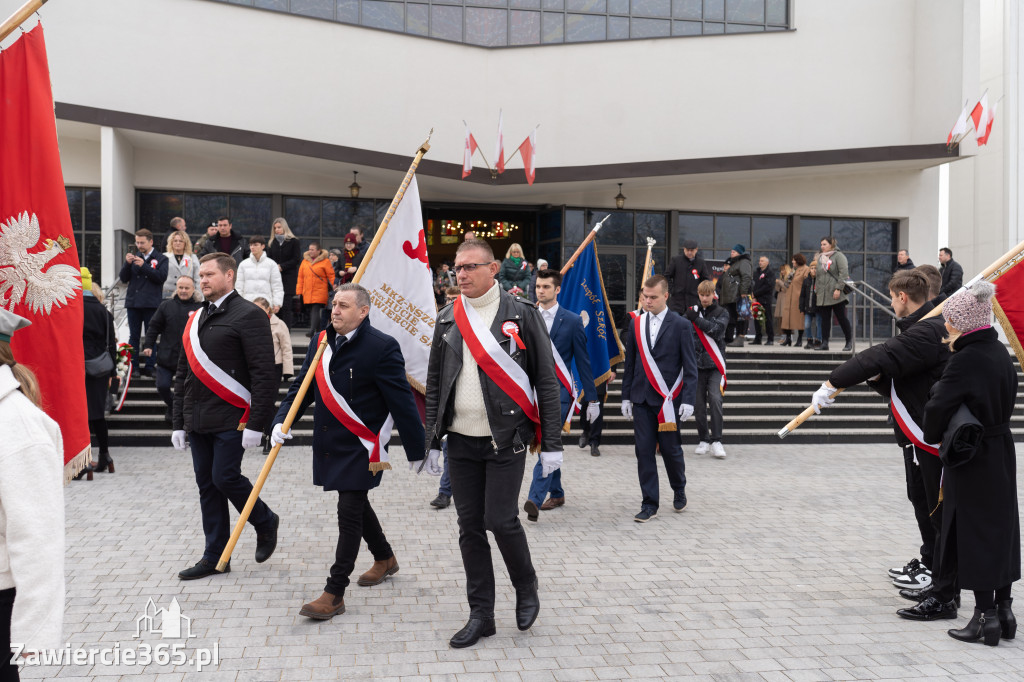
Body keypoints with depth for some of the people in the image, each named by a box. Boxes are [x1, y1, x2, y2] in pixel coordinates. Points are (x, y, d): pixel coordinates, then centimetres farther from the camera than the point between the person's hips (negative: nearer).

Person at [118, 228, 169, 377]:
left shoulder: (161, 259, 5)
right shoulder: (134, 257, 13)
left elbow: (161, 277, -10)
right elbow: (123, 278, 7)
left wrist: (144, 265, -16)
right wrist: (127, 264, -10)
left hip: (151, 303, -3)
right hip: (133, 302, 3)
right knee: (133, 336, 5)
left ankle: (150, 366, 6)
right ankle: (133, 366, 10)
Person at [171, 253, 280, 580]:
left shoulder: (248, 316, -8)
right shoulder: (196, 319, 16)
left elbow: (264, 374, -14)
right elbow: (182, 374, 20)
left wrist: (256, 424, -19)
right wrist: (179, 422, 16)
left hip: (231, 419, -7)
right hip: (198, 419, 7)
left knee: (225, 477, -11)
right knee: (206, 485, 9)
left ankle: (265, 522, 17)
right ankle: (215, 557, 18)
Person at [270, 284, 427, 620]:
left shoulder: (382, 347, -15)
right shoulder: (321, 341, 5)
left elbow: (402, 401, -13)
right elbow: (301, 386, 11)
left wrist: (417, 450, -9)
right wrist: (282, 421, -6)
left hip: (361, 447, -7)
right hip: (329, 443, 7)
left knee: (350, 512, -5)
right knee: (356, 503, 21)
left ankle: (334, 594, 3)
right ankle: (384, 559, 44)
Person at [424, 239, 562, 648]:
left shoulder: (521, 315, -3)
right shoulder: (447, 320, 9)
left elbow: (546, 381, -2)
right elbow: (434, 383, 14)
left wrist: (551, 442, -6)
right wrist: (431, 439, 9)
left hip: (506, 440, -4)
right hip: (460, 441, 4)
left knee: (501, 520, -8)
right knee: (470, 526, 7)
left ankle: (526, 588, 21)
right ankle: (481, 615, 18)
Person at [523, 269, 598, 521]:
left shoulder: (572, 321, -1)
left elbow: (583, 361, 1)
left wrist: (591, 398, -1)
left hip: (558, 389, -4)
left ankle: (535, 499, -24)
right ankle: (556, 494, 27)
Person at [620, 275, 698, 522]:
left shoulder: (681, 325, -2)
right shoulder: (635, 324, 8)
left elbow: (690, 367, -3)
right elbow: (630, 363, 12)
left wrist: (688, 400, -11)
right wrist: (626, 396, 8)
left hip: (668, 399, -3)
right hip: (641, 398, 3)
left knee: (670, 449, 4)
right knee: (644, 451, 1)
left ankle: (679, 490, 32)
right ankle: (650, 504, 9)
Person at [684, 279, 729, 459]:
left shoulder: (722, 313, 4)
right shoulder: (691, 312, 8)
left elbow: (716, 329, -14)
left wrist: (696, 319, -17)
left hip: (715, 364, -2)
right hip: (696, 364, 2)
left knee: (715, 399, -14)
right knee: (698, 403, 5)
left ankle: (716, 441, -8)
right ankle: (703, 440, 16)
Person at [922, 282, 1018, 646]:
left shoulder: (965, 360, -21)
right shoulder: (1000, 353, 5)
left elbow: (938, 407, -20)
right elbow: (1004, 401, 13)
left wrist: (932, 437, -2)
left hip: (971, 459, -8)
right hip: (1001, 449, 8)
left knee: (975, 532, 1)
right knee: (1001, 527, 14)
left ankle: (985, 614, 7)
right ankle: (1003, 609, 23)